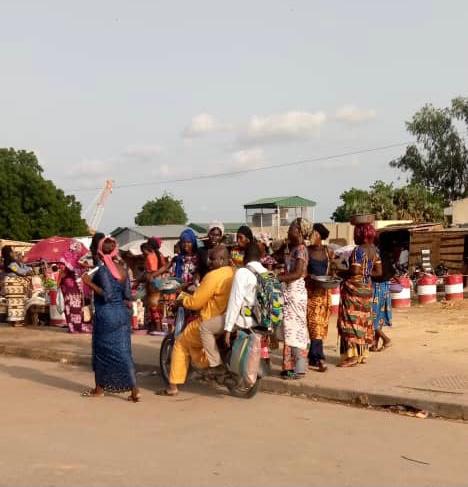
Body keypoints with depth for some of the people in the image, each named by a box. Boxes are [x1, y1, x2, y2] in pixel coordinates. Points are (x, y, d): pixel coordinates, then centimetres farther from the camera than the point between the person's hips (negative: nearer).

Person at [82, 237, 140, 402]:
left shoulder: (103, 269, -14)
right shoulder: (122, 269, 5)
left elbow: (107, 294, -20)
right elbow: (127, 295, 5)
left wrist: (90, 283, -13)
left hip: (106, 315, -6)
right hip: (122, 314, 6)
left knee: (101, 351, 10)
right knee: (123, 352, 5)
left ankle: (99, 389, 22)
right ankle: (134, 391, -2)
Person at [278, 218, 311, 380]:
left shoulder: (300, 249, -13)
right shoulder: (293, 248, 13)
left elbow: (297, 274, -21)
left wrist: (277, 278, -21)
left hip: (295, 292, -9)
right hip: (290, 292, 9)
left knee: (294, 329, -5)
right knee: (292, 329, 11)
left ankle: (298, 369, 0)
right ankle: (292, 366, 17)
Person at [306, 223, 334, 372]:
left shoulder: (328, 251, 7)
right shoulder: (307, 251, -1)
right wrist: (310, 277, -17)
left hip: (325, 291, 3)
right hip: (311, 291, -3)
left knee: (320, 324, 5)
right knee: (314, 323, -10)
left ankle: (313, 358, 15)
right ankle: (319, 358, -12)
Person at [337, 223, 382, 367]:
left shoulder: (358, 250, -17)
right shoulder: (374, 249, 6)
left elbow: (355, 271, -23)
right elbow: (378, 271, 8)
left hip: (354, 288, -8)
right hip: (367, 287, 8)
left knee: (351, 321, -3)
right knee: (363, 320, 13)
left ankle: (352, 355, -2)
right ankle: (363, 354, 19)